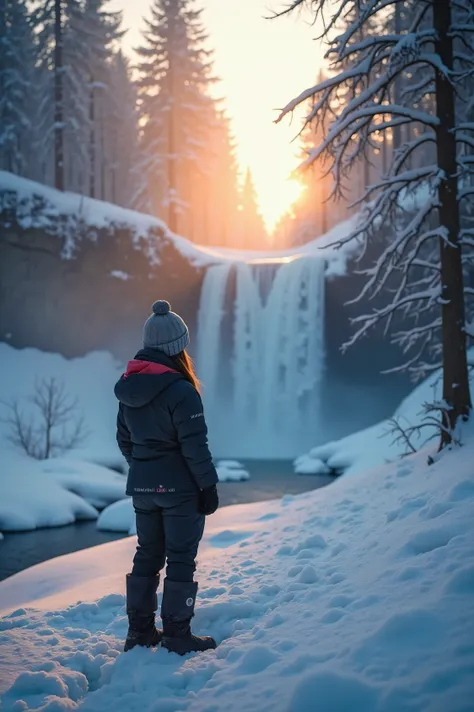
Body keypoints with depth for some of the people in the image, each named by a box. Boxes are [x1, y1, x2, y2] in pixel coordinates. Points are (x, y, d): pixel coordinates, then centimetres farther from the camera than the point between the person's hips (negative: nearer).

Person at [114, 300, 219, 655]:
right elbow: (195, 445, -18)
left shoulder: (128, 389, 3)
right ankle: (177, 633, 9)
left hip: (142, 487, 7)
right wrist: (208, 485, -9)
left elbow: (124, 439, 11)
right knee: (181, 558, 4)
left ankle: (140, 630, 22)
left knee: (147, 555, 16)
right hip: (179, 487, -7)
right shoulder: (179, 390, -20)